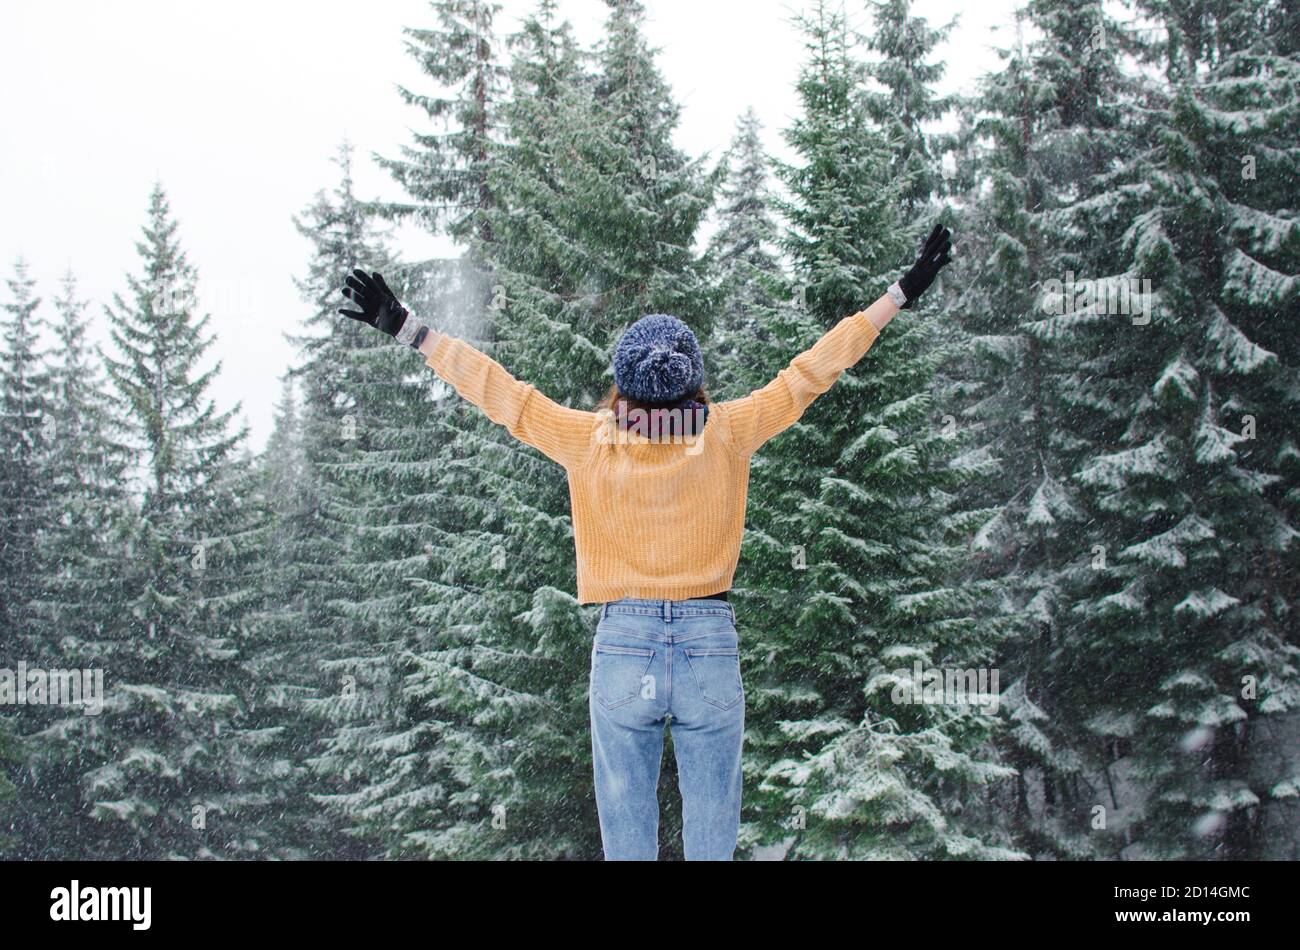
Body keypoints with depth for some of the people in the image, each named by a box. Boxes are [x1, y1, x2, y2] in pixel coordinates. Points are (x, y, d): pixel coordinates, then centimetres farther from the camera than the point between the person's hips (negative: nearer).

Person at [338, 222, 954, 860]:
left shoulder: (589, 442, -5)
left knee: (626, 835, 11)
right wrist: (903, 293, 11)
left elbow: (497, 389, 3)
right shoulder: (728, 433, -4)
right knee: (711, 839, 9)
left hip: (621, 649, 0)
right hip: (711, 648, 0)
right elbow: (811, 372, 2)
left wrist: (404, 328, 13)